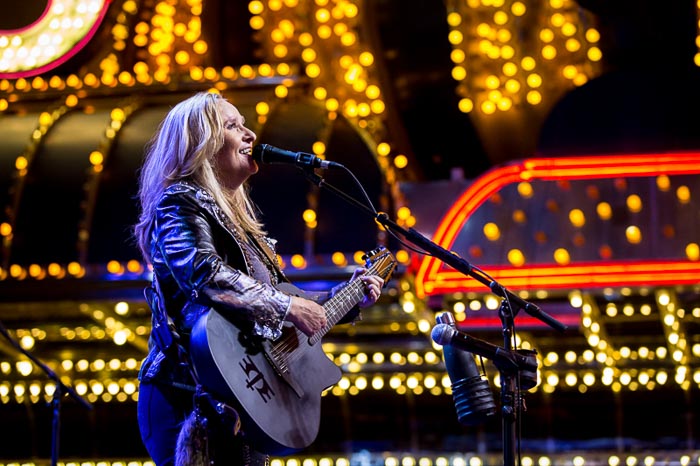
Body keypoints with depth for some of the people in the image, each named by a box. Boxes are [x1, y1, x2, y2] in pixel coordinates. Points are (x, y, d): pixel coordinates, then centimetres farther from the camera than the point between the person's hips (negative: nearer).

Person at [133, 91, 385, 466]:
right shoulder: (180, 203, -6)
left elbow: (270, 310, 25)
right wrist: (288, 306, -21)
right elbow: (203, 272, -26)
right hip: (192, 400, -9)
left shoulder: (236, 218, 20)